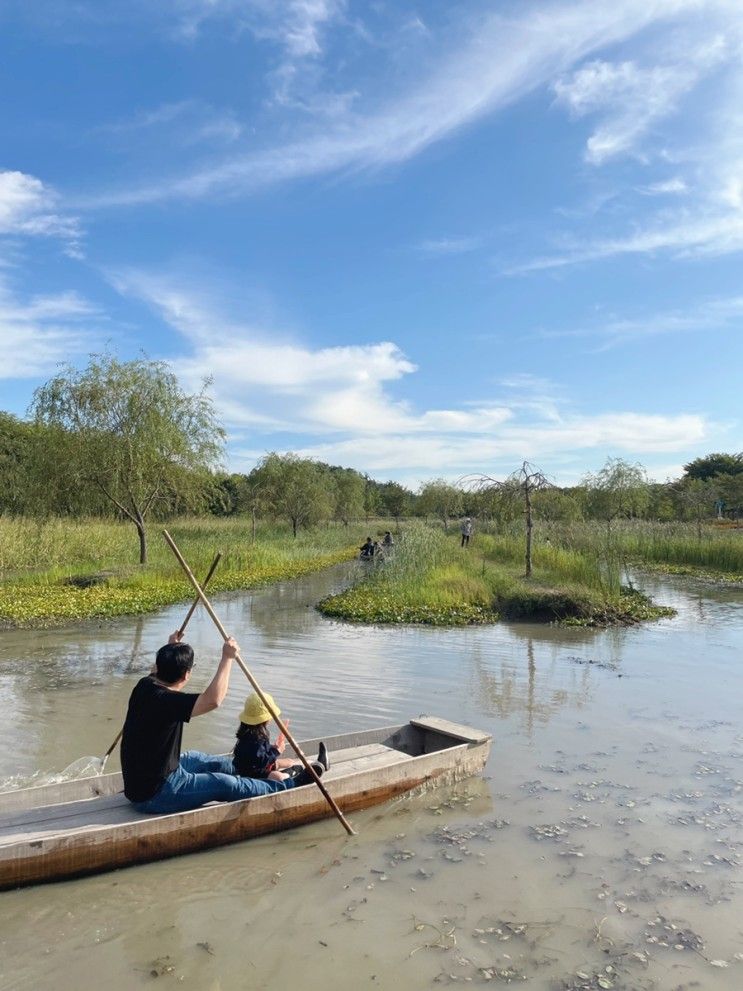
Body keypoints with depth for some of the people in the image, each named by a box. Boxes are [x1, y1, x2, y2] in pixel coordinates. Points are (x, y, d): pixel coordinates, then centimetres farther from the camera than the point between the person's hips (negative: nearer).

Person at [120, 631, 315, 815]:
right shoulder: (167, 700, -30)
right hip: (154, 794, -10)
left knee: (197, 758, 27)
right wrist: (227, 658, -32)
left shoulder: (144, 686, -2)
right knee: (226, 785, -1)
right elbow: (213, 700, -42)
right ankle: (291, 786, 13)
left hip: (139, 781, 10)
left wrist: (170, 648, 36)